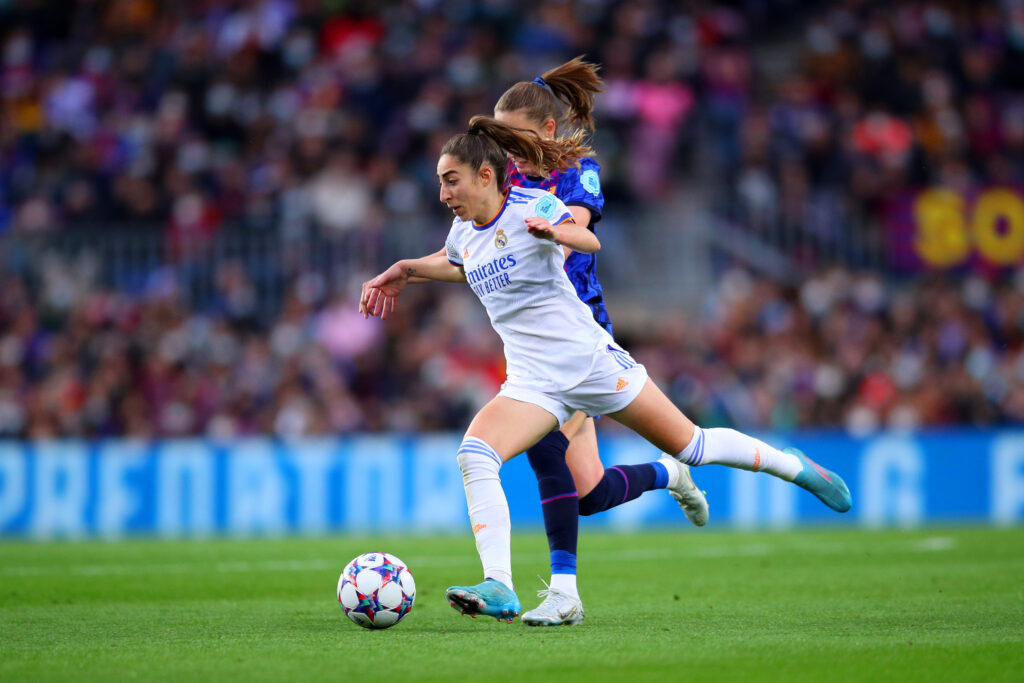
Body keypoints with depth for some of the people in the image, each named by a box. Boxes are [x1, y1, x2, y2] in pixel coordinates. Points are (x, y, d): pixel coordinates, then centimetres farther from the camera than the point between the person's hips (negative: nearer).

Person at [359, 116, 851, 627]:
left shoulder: (530, 207, -13)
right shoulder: (463, 232, 7)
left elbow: (588, 241, -34)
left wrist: (555, 232, -54)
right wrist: (403, 270, 23)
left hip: (590, 359, -5)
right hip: (532, 382, 5)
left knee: (689, 446, 4)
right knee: (473, 455, -21)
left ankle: (793, 466, 31)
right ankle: (499, 590, -26)